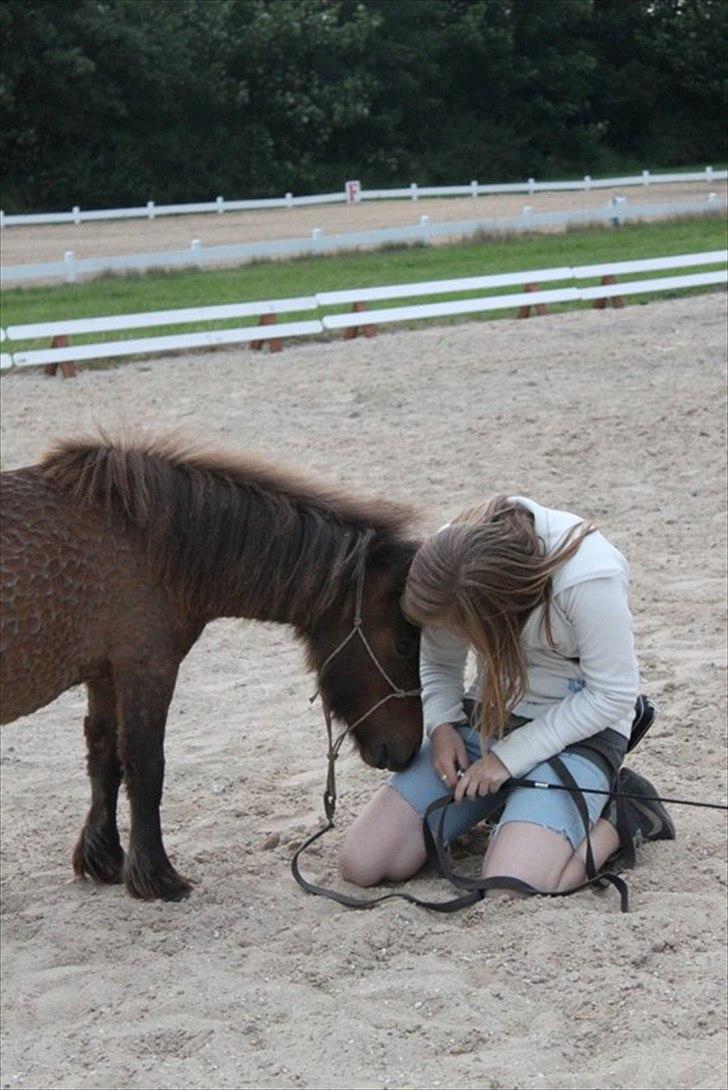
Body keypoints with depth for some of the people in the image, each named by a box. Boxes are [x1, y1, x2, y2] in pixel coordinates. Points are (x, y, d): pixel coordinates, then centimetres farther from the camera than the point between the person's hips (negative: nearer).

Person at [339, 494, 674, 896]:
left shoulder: (591, 577, -29)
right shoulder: (448, 561, -13)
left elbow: (612, 695, -19)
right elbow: (438, 665, 5)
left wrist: (510, 755, -19)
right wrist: (440, 725, -15)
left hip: (579, 729, -6)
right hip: (485, 717, 6)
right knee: (359, 864, -6)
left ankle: (621, 815, 0)